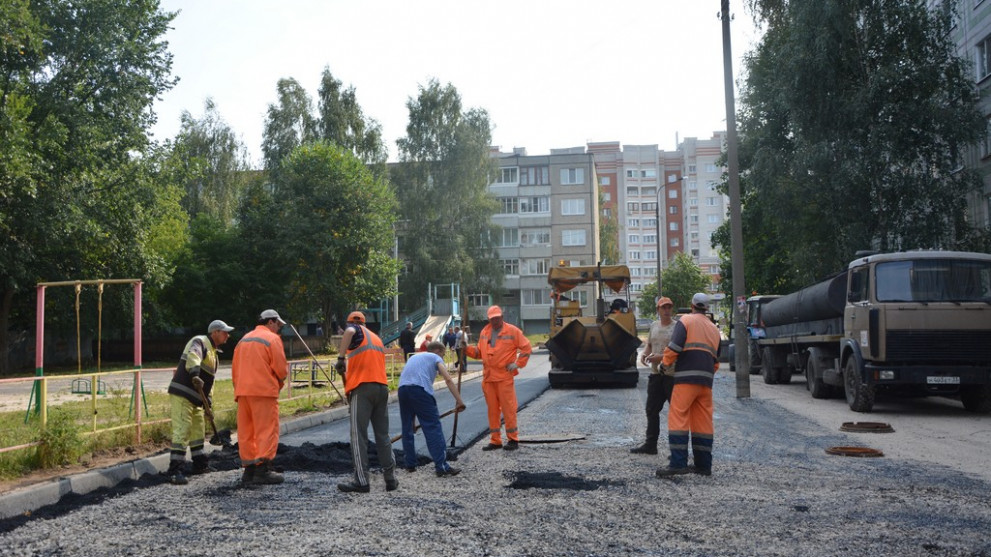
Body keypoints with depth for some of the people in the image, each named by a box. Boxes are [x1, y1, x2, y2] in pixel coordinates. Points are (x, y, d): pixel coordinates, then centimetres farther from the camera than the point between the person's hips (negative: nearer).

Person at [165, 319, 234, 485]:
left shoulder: (213, 353, 21)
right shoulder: (199, 342, -9)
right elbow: (193, 356, -33)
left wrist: (207, 405, 21)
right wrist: (195, 374, -50)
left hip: (195, 399, 10)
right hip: (181, 396, -10)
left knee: (198, 430, 18)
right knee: (182, 431, -14)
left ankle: (200, 465, 31)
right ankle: (175, 470, -14)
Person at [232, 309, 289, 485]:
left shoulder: (243, 340, 19)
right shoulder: (272, 339, -3)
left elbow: (235, 369, 17)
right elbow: (281, 368, -9)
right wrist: (280, 382, 10)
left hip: (243, 391, 7)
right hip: (264, 391, -7)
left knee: (246, 431, 9)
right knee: (267, 430, -5)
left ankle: (248, 468, 10)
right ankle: (262, 468, -11)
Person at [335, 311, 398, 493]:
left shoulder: (357, 331, 6)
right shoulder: (377, 338, 27)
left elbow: (349, 332, -20)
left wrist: (341, 358, -17)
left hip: (362, 388, -7)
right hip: (382, 387, 7)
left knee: (359, 436, -3)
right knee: (383, 435, 12)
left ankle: (361, 481, -5)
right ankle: (390, 478, 12)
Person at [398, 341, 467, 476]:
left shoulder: (415, 357, 38)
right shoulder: (435, 357, 20)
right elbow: (448, 379, 4)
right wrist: (459, 401, 2)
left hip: (402, 388, 6)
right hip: (420, 389, -6)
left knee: (407, 428, 17)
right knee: (433, 427, -5)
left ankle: (410, 464, 21)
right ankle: (441, 466, -10)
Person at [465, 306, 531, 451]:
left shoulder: (512, 331, -2)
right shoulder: (484, 332, 13)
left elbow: (526, 348, 0)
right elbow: (479, 352, 18)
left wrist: (517, 363, -6)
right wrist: (466, 349, 3)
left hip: (505, 376, -5)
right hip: (488, 376, 5)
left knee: (508, 407, -4)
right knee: (492, 409, 8)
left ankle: (513, 439, 4)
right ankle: (495, 440, 15)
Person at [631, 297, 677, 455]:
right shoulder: (654, 326, 13)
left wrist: (662, 357, -23)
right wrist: (644, 354, 3)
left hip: (672, 375, -7)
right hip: (656, 373, 7)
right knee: (652, 410, 11)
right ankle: (650, 444, 19)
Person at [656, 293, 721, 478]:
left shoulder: (685, 321, 1)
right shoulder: (714, 329, 23)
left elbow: (674, 347, -11)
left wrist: (666, 363, 5)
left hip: (686, 378, -7)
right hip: (706, 380, 7)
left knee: (678, 418, -8)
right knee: (703, 422, 9)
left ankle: (678, 463, -15)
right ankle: (704, 465, 12)